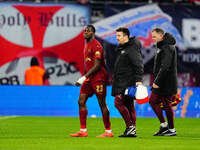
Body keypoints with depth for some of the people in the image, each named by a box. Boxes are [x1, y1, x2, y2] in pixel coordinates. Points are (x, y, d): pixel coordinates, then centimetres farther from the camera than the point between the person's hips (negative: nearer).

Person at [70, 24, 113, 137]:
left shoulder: (96, 46, -13)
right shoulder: (87, 45, 16)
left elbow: (97, 65, -19)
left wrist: (84, 77, -21)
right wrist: (85, 78, 21)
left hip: (98, 78, -9)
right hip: (89, 78, 9)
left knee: (102, 103, -5)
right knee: (81, 101, 2)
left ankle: (108, 131, 2)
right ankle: (83, 130, 5)